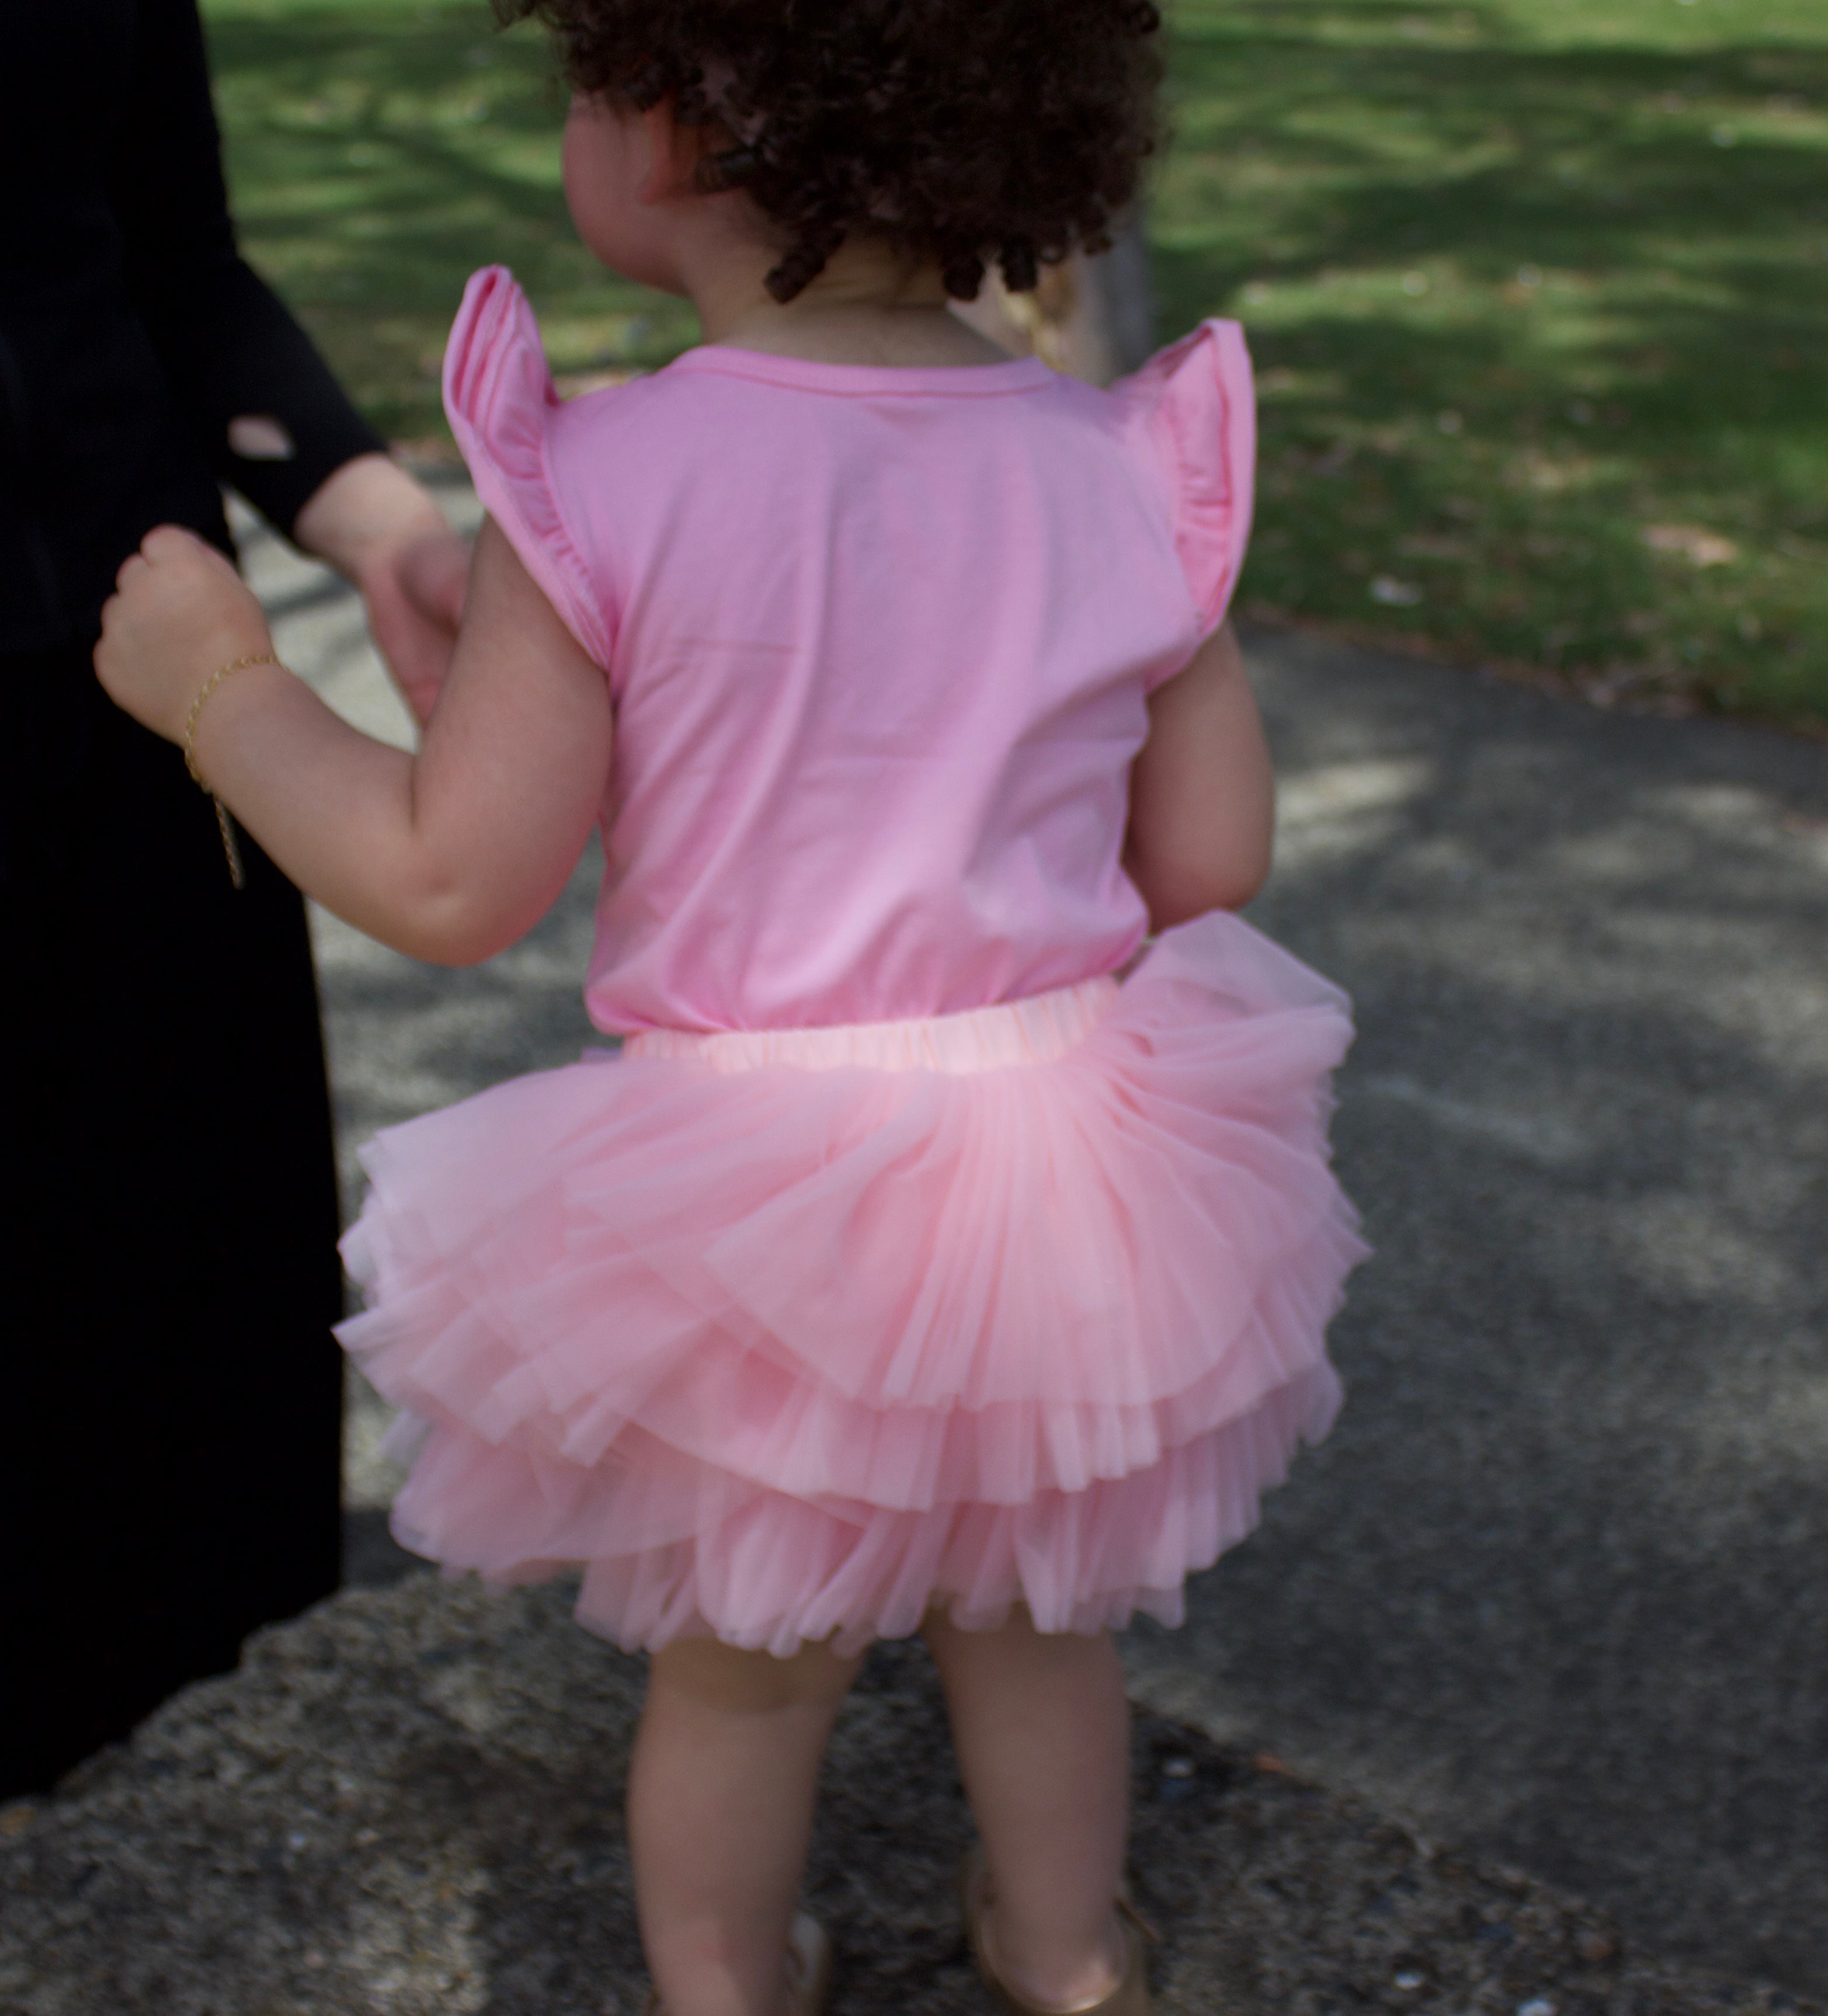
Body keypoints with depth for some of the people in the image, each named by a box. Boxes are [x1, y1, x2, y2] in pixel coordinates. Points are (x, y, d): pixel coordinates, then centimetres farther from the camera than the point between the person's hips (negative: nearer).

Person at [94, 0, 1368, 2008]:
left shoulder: (600, 488, -19)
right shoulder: (1124, 470, -9)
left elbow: (449, 887, -13)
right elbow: (1209, 860, -2)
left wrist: (220, 684, 1)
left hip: (749, 1200, -3)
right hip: (1070, 1164, 3)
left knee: (741, 1656, 22)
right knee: (1033, 1612, 28)